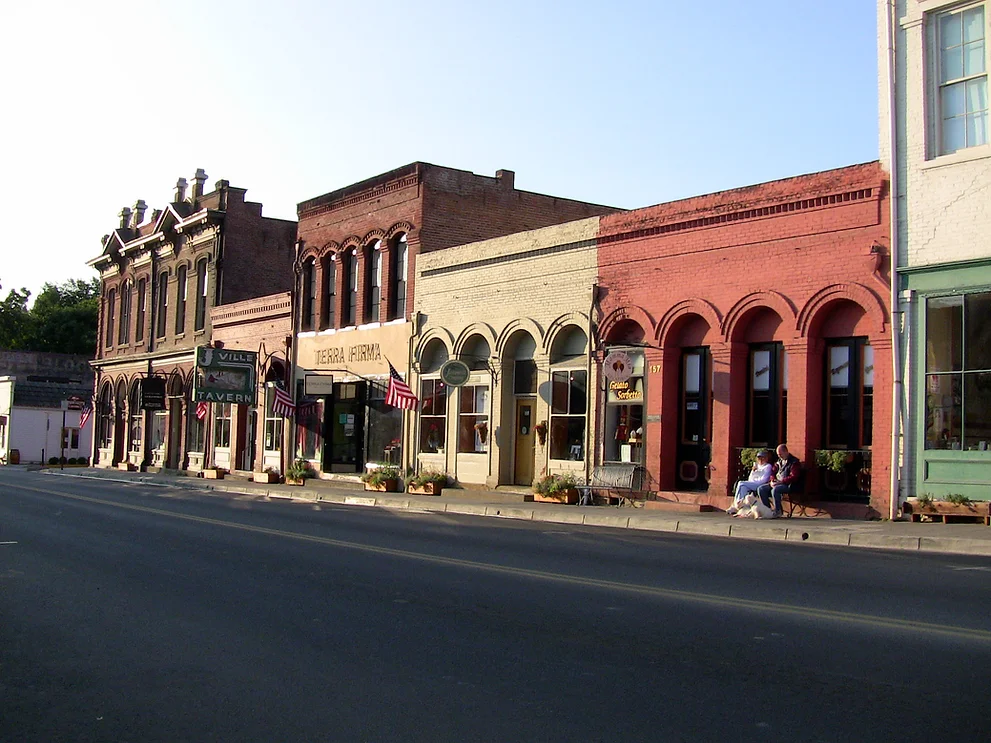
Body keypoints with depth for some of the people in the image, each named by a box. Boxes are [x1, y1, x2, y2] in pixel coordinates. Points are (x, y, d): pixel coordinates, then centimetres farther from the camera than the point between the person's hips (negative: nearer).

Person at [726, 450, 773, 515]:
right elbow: (750, 479, 18)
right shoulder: (757, 466, 27)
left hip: (761, 485, -6)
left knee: (741, 483, -26)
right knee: (743, 487, -28)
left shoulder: (768, 466, 7)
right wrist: (753, 471, 2)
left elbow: (764, 480, -7)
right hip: (753, 484, 6)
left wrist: (754, 480, -6)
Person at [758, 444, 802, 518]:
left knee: (775, 490, -37)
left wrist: (779, 482, -21)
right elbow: (773, 472, 22)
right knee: (760, 489, -10)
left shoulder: (794, 462, -7)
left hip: (787, 484, -8)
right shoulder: (779, 461, 17)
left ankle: (778, 512, -23)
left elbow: (794, 477, -17)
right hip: (776, 483, 8)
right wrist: (772, 481, -2)